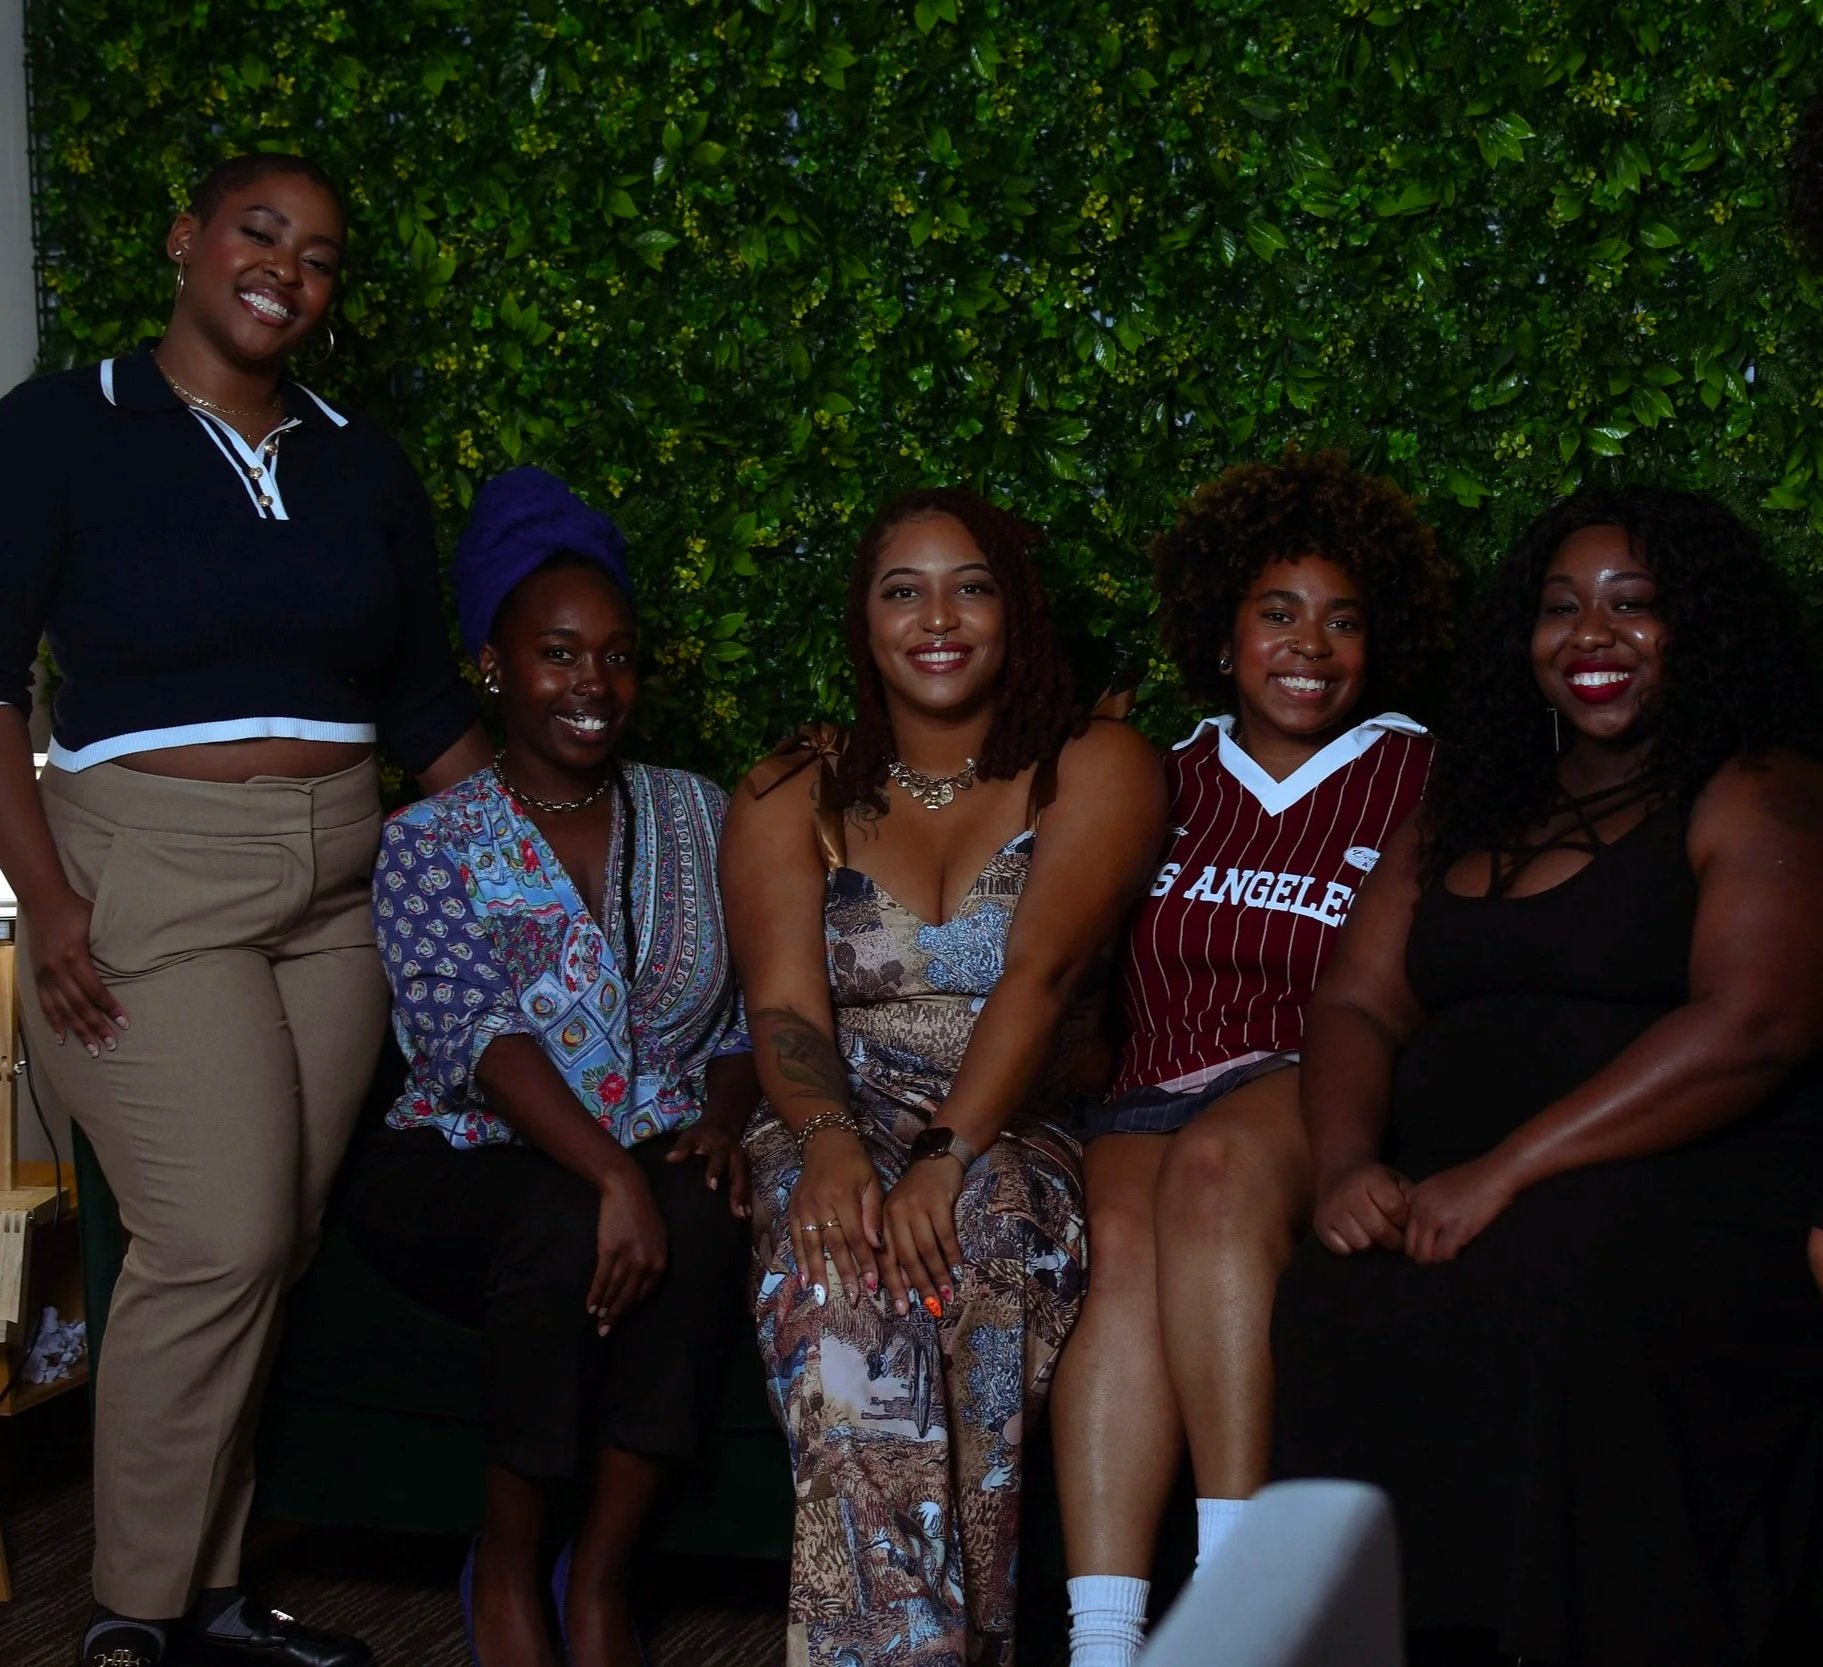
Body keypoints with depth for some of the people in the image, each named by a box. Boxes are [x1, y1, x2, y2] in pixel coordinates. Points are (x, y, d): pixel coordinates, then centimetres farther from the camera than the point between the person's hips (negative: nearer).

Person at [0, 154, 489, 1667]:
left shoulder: (362, 465, 14)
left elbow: (430, 707, 17)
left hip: (338, 887, 5)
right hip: (148, 875, -5)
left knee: (269, 1252, 4)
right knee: (218, 1245, -12)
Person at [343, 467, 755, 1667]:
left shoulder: (697, 816, 11)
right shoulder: (434, 838, -1)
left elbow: (746, 1015, 10)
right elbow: (469, 1032, -16)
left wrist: (722, 1123, -12)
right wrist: (610, 1175, -29)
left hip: (655, 1163, 2)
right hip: (469, 1165, -2)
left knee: (706, 1222, -32)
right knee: (563, 1226, -35)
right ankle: (507, 1566, -14)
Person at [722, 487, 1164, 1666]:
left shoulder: (1096, 771, 3)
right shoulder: (792, 799, 11)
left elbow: (1042, 973, -13)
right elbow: (784, 1007, -3)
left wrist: (953, 1155, -27)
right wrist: (828, 1140, -26)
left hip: (1016, 1139, -1)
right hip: (843, 1127, 1)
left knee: (988, 1225, -36)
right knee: (835, 1261, -33)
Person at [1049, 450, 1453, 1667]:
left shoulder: (1422, 782, 11)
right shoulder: (1168, 782, 21)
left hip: (1323, 1091, -3)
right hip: (1157, 1096, 3)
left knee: (1215, 1160, -37)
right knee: (1124, 1240, -31)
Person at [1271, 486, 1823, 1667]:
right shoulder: (1464, 819, 24)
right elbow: (1358, 1007, 16)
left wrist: (1505, 1172, -18)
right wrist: (1348, 1162, -7)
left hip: (1686, 1206, -5)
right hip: (1445, 1210, 5)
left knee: (1552, 1309, -37)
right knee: (1331, 1309, -28)